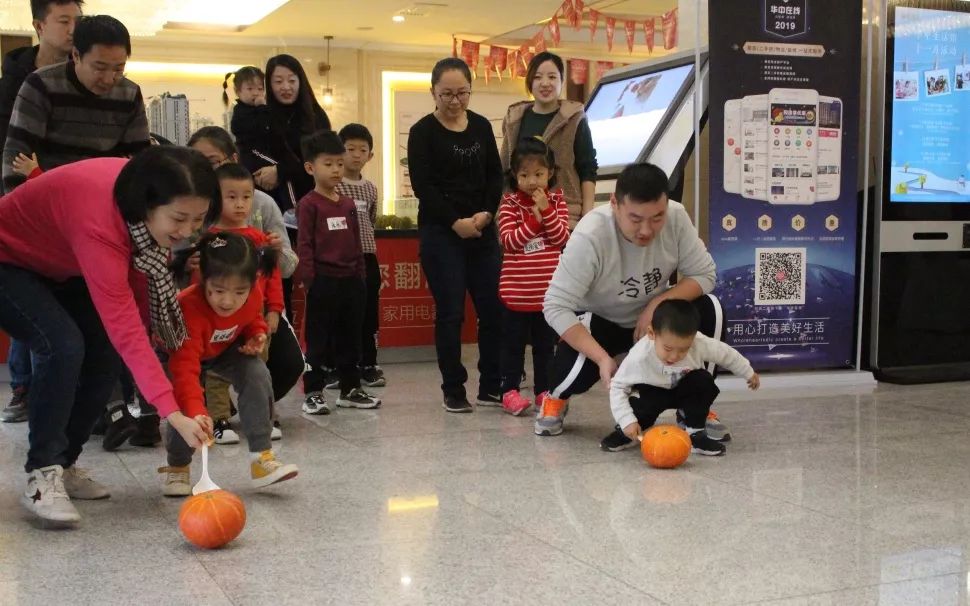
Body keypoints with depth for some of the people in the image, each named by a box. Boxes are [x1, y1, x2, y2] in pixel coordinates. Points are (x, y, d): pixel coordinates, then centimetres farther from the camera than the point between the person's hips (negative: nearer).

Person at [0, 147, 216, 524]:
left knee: (105, 350, -7)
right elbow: (126, 330, -44)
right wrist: (173, 414, -48)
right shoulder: (99, 223, -42)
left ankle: (63, 464, 7)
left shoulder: (140, 187, -20)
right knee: (63, 346, -28)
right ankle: (43, 476, -15)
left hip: (58, 267, 8)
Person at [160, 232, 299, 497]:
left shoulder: (253, 295, -26)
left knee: (258, 375, -19)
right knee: (187, 402, -26)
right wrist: (196, 412, -66)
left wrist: (257, 335, -20)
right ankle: (177, 467, 0)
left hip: (225, 349, 4)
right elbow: (184, 368, -53)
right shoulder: (190, 308, -46)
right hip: (180, 352, -4)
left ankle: (262, 457, -14)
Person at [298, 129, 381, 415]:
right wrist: (309, 279, -15)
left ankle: (351, 390, 23)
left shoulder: (349, 205, 13)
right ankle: (313, 393, 8)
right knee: (318, 340, 1)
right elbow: (304, 245, -9)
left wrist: (360, 275, 14)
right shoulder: (308, 204, -6)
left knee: (350, 338, 13)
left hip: (350, 281, 6)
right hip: (323, 281, -6)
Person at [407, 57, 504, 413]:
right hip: (440, 232, -4)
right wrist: (455, 221, -15)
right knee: (450, 312, -2)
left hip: (483, 230, 4)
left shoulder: (481, 126, 10)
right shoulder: (423, 132, -2)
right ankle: (453, 390, 8)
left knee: (494, 309, 1)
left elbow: (495, 175, 8)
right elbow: (423, 186, -8)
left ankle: (491, 387, 12)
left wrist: (486, 213, -8)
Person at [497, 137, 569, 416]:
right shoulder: (509, 204, -2)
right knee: (514, 342, 4)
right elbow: (509, 241, -11)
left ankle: (544, 390, 21)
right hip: (516, 291, -2)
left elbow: (563, 239, -6)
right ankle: (510, 391, 10)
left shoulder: (557, 202, 4)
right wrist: (533, 220, -20)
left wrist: (546, 211, -17)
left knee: (546, 343, 11)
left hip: (548, 290, 2)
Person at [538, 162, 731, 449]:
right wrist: (603, 358, -42)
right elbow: (556, 306, -33)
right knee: (582, 359, -34)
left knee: (707, 310, -22)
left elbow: (704, 274, -14)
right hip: (599, 322, -3)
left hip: (651, 316, 3)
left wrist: (658, 304, -30)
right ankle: (555, 400, 4)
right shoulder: (590, 237, -33)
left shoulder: (676, 217, -23)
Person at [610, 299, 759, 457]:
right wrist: (627, 421, -36)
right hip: (652, 391, -3)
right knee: (637, 405, -34)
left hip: (683, 390, 3)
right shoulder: (639, 357, -38)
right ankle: (626, 434, -1)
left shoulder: (701, 344, -31)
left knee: (704, 381, -27)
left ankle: (695, 433, -13)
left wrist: (749, 373, 7)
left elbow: (727, 354, -10)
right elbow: (617, 387, -27)